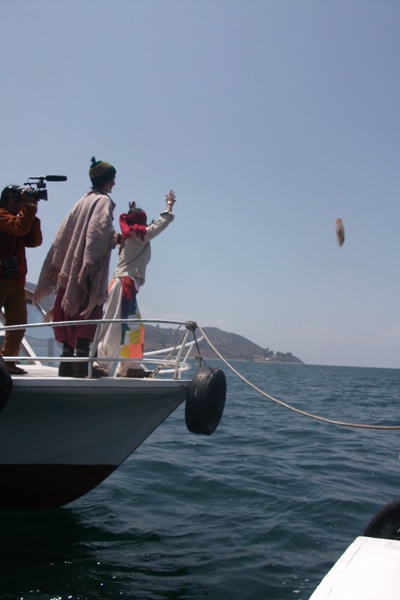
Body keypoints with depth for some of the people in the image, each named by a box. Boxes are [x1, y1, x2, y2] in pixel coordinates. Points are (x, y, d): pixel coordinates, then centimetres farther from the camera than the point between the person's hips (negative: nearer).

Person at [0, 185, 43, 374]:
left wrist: (33, 215, 8)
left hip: (15, 279, 9)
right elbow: (19, 227, -19)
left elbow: (34, 241, 15)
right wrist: (28, 207, -6)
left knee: (18, 322, 5)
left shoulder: (17, 218, 25)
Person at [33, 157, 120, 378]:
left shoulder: (83, 200, 17)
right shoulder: (103, 201, -4)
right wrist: (89, 262, -21)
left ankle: (67, 362, 9)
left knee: (71, 312, 8)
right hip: (90, 268, -7)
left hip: (71, 267, 7)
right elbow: (97, 233, -17)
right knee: (89, 312, -6)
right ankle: (81, 363, -9)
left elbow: (65, 233, 14)